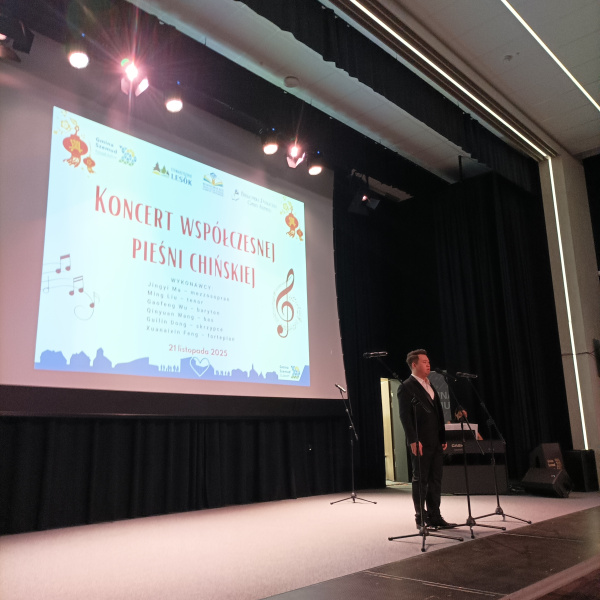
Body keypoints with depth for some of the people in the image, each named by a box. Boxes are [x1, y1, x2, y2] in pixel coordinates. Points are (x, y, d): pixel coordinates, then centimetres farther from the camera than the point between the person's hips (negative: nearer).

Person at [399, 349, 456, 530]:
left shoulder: (430, 385, 18)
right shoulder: (407, 387, -8)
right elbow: (405, 415, -14)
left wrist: (443, 437, 14)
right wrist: (413, 440, -19)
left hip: (436, 441, 8)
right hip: (420, 442, -8)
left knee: (435, 480, 11)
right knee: (420, 480, 1)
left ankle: (434, 516, 19)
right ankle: (421, 518, 9)